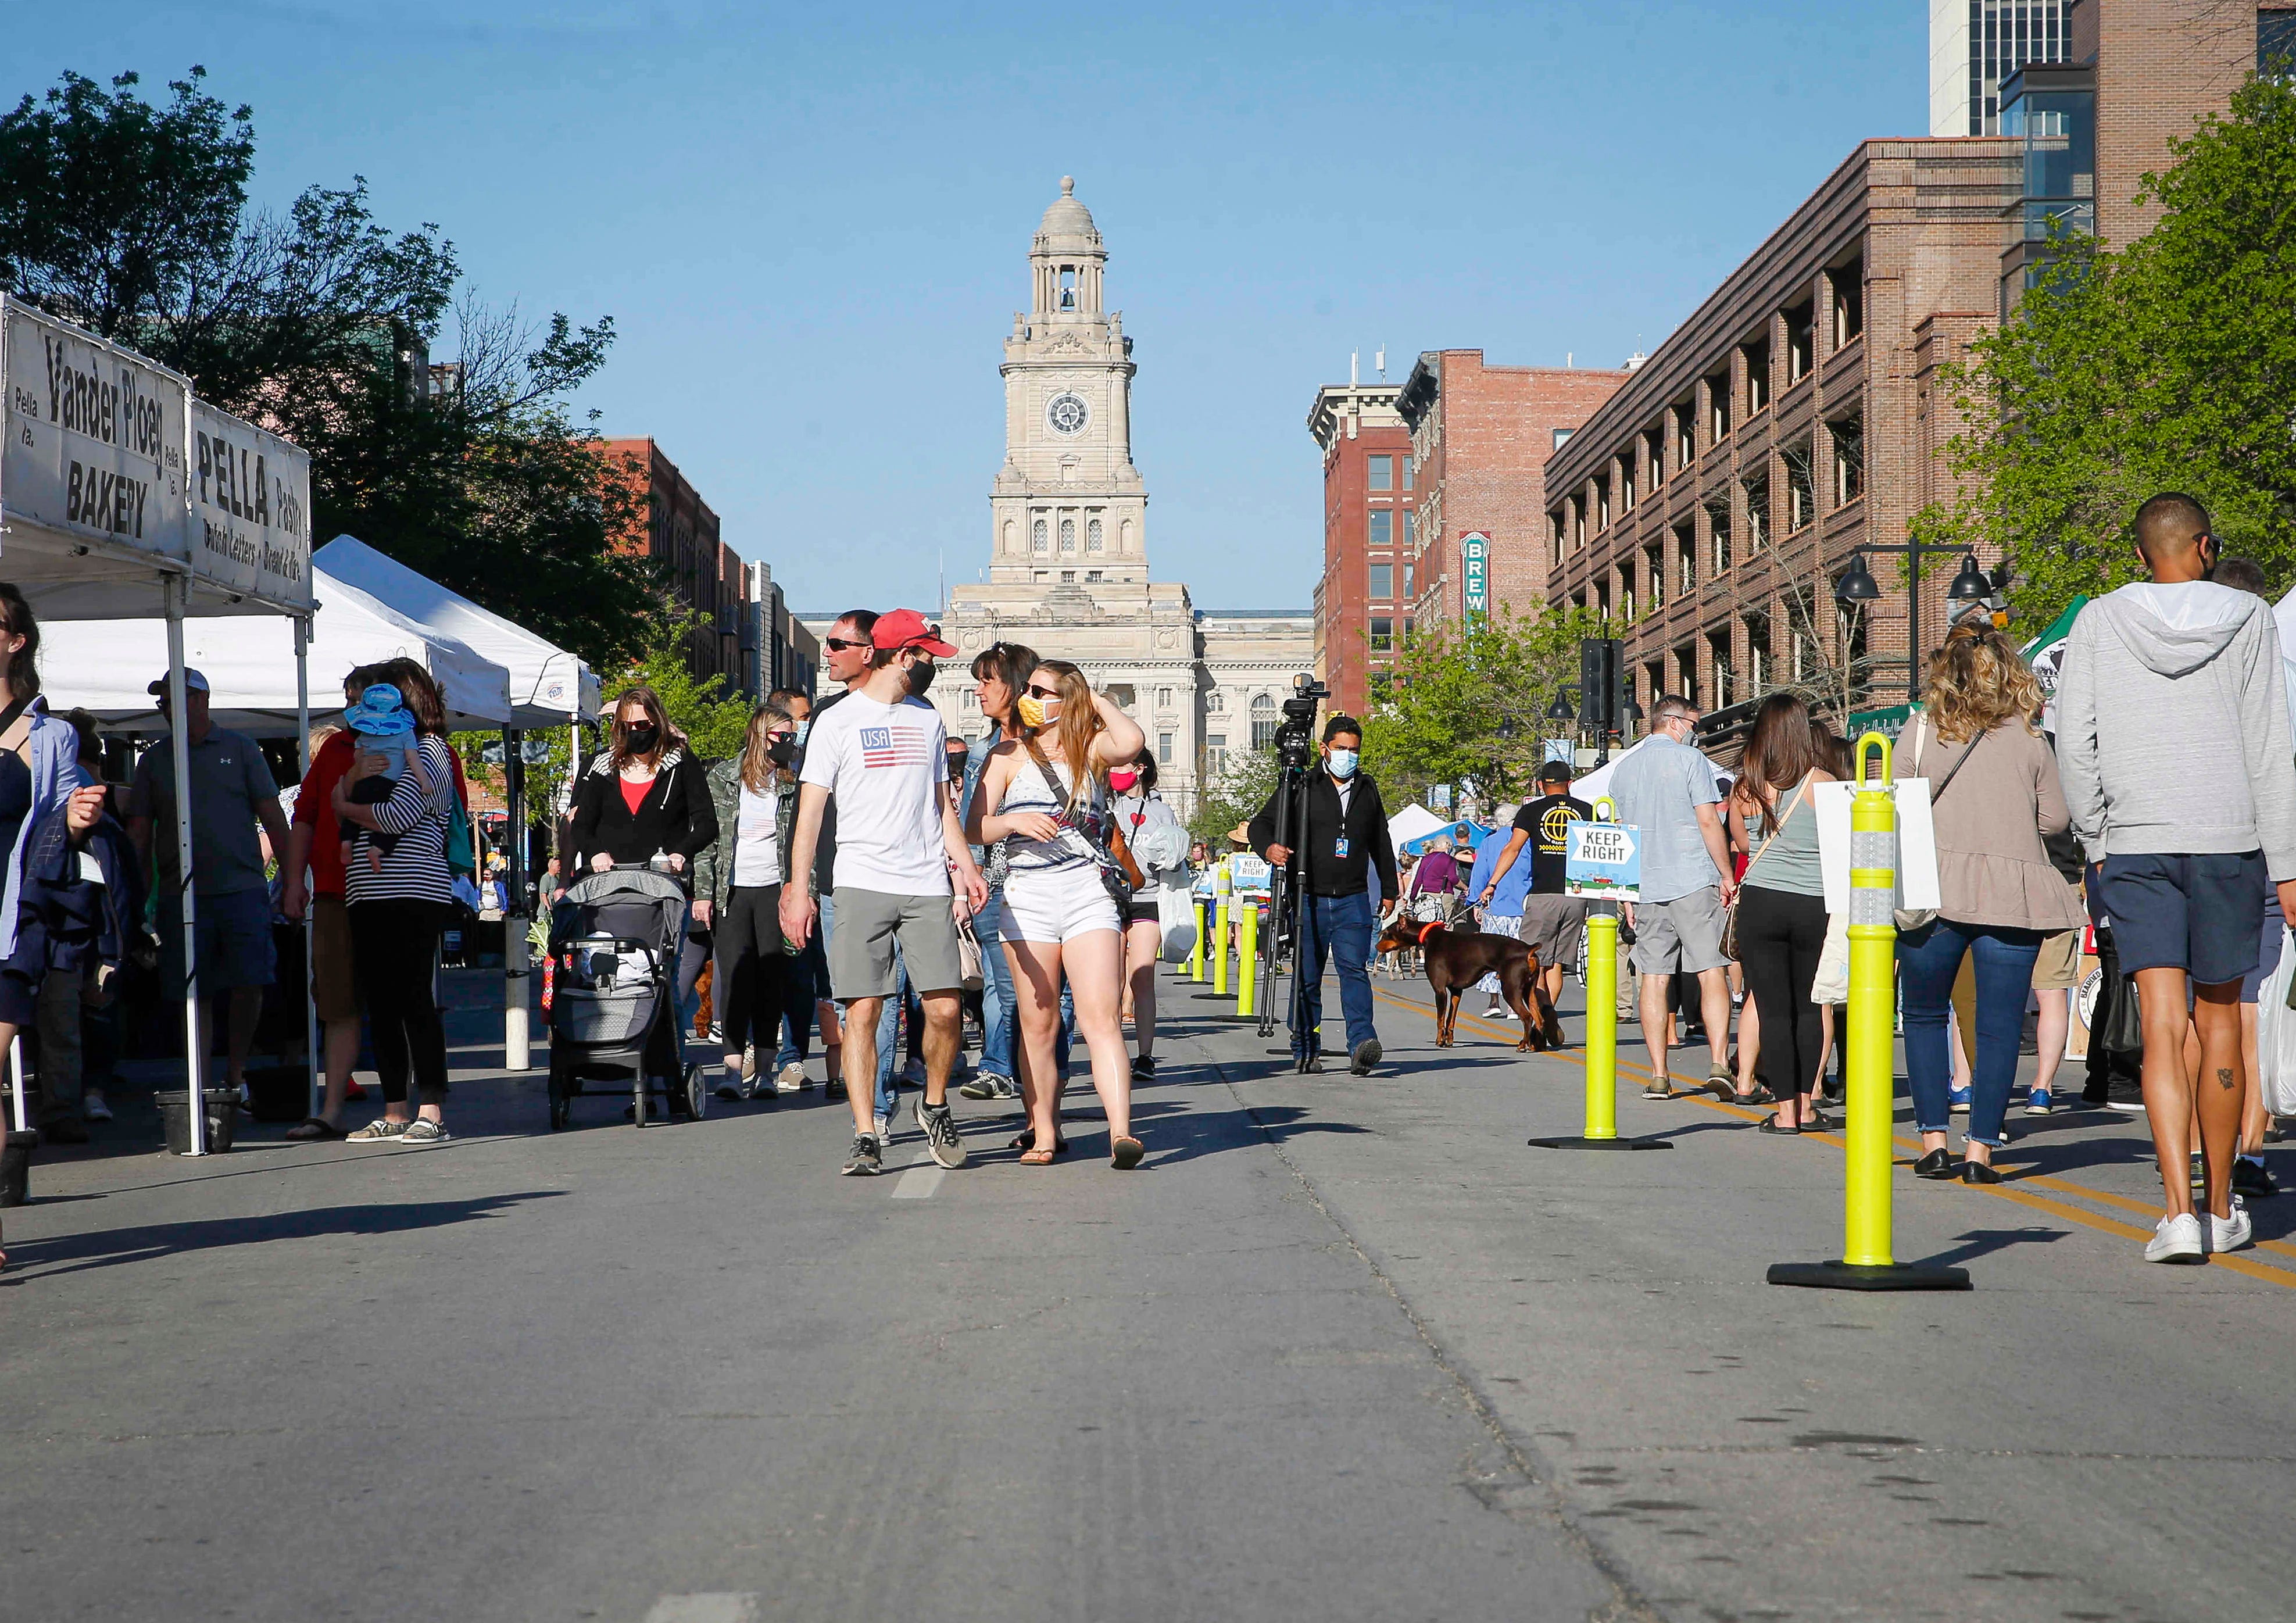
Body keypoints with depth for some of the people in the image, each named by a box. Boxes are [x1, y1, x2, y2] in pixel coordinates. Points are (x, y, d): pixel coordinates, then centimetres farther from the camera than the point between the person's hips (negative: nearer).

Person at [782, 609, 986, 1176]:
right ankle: (866, 1139, -3)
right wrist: (799, 889, -8)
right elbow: (810, 811, 1)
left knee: (945, 1008, -5)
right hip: (862, 885, -4)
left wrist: (966, 867, 9)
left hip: (928, 886, 4)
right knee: (863, 1010, -7)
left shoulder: (926, 719, 18)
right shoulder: (837, 721, 3)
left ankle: (935, 1107, 19)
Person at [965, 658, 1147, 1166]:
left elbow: (1130, 743, -15)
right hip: (1026, 896, 2)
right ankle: (1043, 1133, 12)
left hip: (1088, 894, -2)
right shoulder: (1009, 756, 12)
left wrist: (1097, 701, 0)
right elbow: (975, 829, 7)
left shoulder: (1091, 750, 9)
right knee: (1038, 1024, 3)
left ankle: (1121, 1134, -21)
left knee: (1102, 1018, -12)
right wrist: (1014, 822, -13)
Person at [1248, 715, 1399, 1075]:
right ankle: (1306, 1051, 14)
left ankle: (1362, 1043, -25)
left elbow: (1381, 843, 24)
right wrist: (1269, 847, -20)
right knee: (1307, 977, 4)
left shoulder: (1367, 789, 15)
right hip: (1308, 899, -1)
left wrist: (1390, 890, 25)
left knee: (1355, 970, -14)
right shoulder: (1302, 787, 3)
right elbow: (1261, 824, 2)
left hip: (1352, 900, 1)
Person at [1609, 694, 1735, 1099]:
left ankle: (1659, 1076, 3)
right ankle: (1719, 1063, -15)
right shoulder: (1690, 759, -3)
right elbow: (1708, 821, -8)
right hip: (1694, 882, -5)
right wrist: (1727, 876, -1)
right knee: (1711, 972, -3)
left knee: (1654, 978, 5)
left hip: (1644, 887, 5)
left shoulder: (1623, 768, 15)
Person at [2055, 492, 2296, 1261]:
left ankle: (2178, 1211, -16)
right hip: (2229, 840, 0)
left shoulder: (2099, 621, 2)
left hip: (2134, 846, 0)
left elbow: (2075, 743, 0)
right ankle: (2221, 1210, 19)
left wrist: (2096, 841, 10)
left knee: (2162, 1027, -3)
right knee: (2218, 1024, 11)